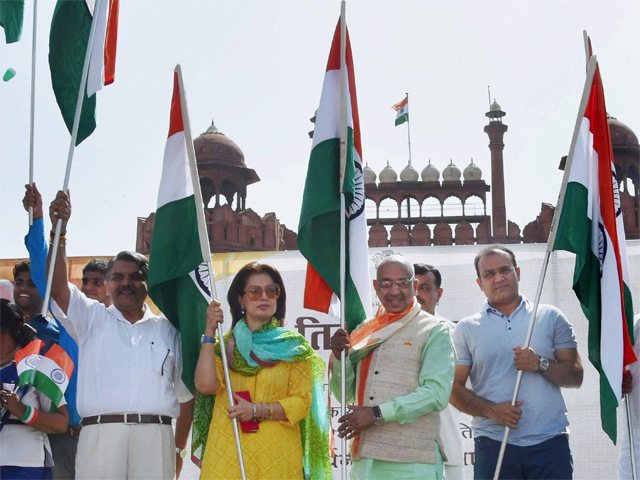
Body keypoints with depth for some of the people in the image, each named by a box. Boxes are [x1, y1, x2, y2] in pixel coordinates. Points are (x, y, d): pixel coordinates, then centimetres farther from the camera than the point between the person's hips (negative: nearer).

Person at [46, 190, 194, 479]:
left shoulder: (167, 330, 18)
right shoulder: (92, 318, 17)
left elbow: (185, 394, 17)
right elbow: (58, 286, 0)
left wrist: (179, 449, 12)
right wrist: (59, 232, -11)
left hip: (154, 436, 1)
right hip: (100, 432, -1)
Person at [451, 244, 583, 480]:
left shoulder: (550, 317, 10)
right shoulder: (466, 328, 10)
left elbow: (575, 377, 6)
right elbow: (454, 389, 4)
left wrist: (540, 364, -11)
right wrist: (491, 410, -11)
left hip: (550, 442, 0)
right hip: (493, 445, 0)